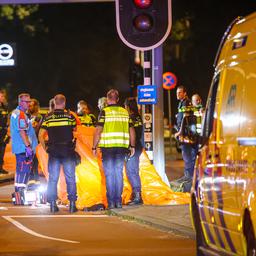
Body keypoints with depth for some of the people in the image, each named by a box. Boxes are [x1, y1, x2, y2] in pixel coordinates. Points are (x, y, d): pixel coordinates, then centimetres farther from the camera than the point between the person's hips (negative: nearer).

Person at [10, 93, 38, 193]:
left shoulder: (15, 112, 17)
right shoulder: (21, 114, -16)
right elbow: (22, 132, -23)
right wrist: (28, 146, -24)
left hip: (18, 147, 11)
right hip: (23, 147, -11)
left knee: (20, 170, 15)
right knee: (24, 170, -9)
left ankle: (18, 190, 20)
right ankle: (21, 190, -9)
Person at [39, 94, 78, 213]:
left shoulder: (48, 117, 1)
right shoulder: (70, 116, -2)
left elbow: (41, 135, -2)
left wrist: (46, 148, 7)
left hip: (53, 151, 1)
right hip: (68, 150, -1)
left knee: (52, 179, 6)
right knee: (70, 178, 6)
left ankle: (52, 204, 2)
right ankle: (72, 204, 4)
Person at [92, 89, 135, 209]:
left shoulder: (104, 112, -3)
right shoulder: (125, 112, 9)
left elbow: (98, 130, -8)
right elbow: (131, 130, 10)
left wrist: (94, 147, -3)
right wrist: (132, 146, 17)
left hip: (107, 146, -3)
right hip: (122, 146, 3)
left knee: (109, 174, 2)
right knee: (119, 173, 10)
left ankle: (111, 202, 0)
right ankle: (118, 201, 9)